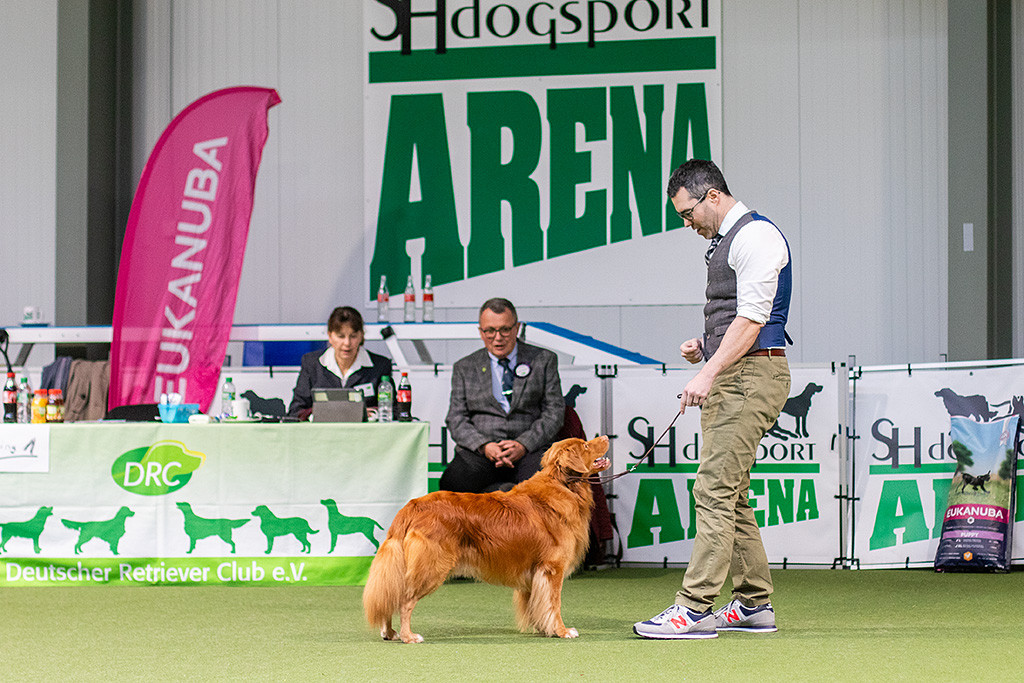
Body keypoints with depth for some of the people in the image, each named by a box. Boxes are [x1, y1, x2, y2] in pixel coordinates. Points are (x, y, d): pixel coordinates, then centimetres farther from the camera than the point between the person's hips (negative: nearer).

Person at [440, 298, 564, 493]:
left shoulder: (543, 360, 14)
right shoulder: (464, 368, 17)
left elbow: (554, 413, 7)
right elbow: (456, 420, 9)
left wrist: (523, 445, -11)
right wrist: (484, 446, -12)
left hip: (530, 449, -1)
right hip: (478, 452, 1)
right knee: (451, 484, -32)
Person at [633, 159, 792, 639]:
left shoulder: (755, 236, -11)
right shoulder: (725, 241, 20)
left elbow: (751, 318, -19)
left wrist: (708, 374, -25)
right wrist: (703, 349, 11)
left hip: (751, 375, -11)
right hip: (730, 378, 11)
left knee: (715, 489, -14)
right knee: (730, 493, 11)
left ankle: (695, 608, -17)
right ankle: (753, 604, 16)